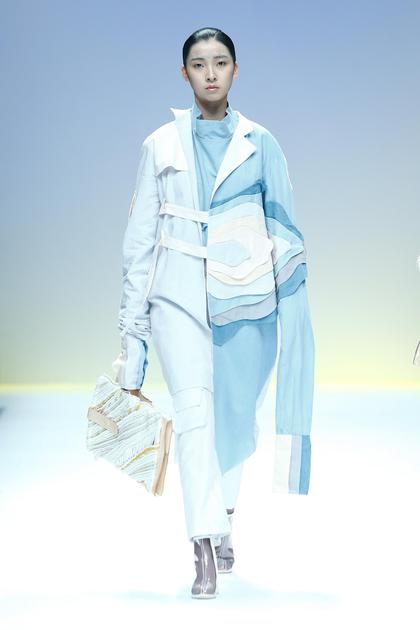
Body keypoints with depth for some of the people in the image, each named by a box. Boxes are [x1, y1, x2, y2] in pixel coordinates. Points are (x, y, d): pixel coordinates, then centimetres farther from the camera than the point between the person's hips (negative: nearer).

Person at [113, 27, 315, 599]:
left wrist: (293, 295, 1)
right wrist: (133, 322, 5)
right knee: (194, 412, -14)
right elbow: (141, 235, 9)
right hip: (179, 294, -1)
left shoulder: (260, 144, 9)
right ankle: (206, 548, -14)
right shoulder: (160, 144, 9)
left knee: (235, 413, 7)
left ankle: (223, 521, 29)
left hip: (245, 296, 1)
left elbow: (283, 228, 11)